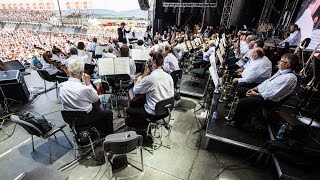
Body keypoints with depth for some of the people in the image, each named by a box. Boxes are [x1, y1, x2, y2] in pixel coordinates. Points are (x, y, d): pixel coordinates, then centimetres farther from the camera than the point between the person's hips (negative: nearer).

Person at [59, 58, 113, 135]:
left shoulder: (61, 86, -14)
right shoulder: (85, 89, -32)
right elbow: (96, 99, -13)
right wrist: (88, 83, -14)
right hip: (85, 118, -7)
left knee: (98, 110, 31)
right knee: (109, 113, 15)